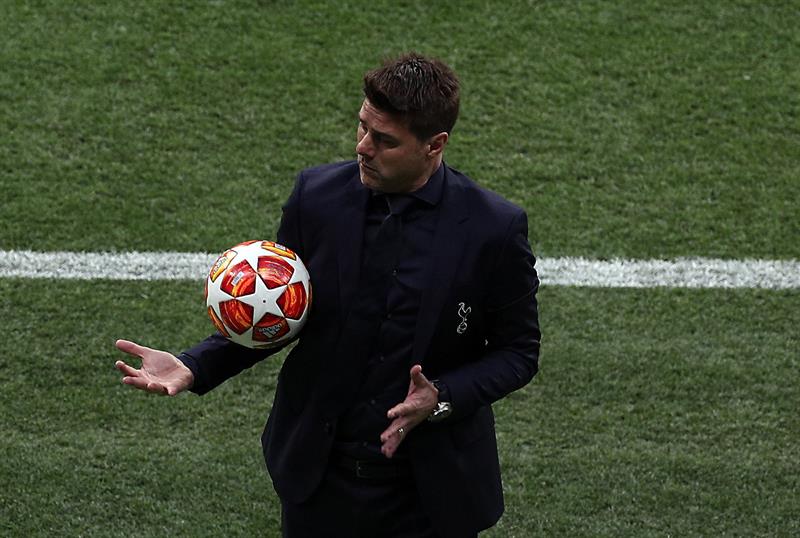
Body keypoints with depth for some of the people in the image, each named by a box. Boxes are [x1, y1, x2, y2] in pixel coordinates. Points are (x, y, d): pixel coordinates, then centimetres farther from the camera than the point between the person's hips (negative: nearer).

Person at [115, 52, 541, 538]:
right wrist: (194, 368, -11)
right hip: (320, 475, 2)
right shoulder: (316, 194, -8)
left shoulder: (495, 228, -15)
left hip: (431, 488, -2)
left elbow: (517, 352, -4)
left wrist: (441, 398, -21)